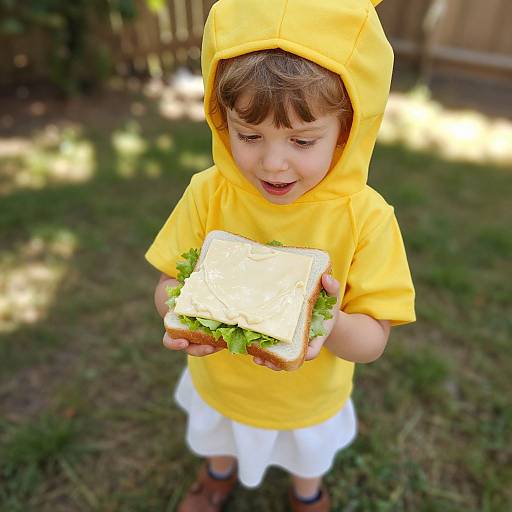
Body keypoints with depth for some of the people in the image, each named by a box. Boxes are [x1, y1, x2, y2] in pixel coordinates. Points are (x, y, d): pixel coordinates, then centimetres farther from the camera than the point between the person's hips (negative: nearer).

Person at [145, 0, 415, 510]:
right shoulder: (208, 194, -24)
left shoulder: (365, 216, -29)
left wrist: (332, 326, -46)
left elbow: (373, 339, -23)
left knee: (307, 458, 34)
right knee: (217, 440, 36)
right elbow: (166, 285, -15)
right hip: (218, 384, 2)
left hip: (309, 401, -1)